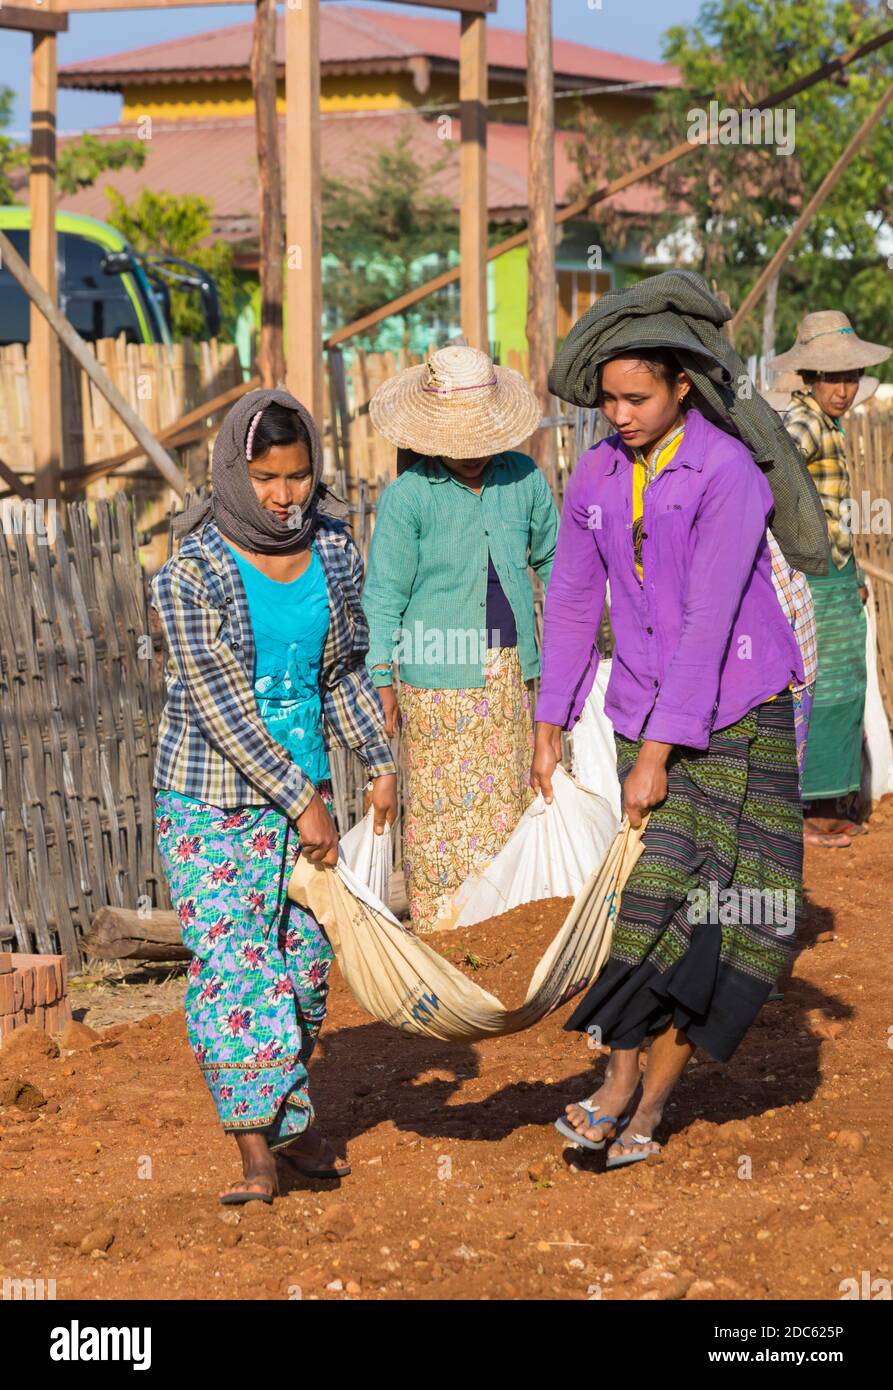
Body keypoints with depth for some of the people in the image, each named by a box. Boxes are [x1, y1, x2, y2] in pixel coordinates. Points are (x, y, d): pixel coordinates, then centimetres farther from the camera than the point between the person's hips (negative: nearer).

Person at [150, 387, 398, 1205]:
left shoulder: (334, 552, 0)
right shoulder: (191, 574, -16)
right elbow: (220, 705, -17)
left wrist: (379, 760, 6)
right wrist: (300, 802, -17)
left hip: (303, 785, 5)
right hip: (211, 799, -5)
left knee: (305, 961, 9)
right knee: (230, 961, -10)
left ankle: (291, 1115, 26)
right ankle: (255, 1147, -9)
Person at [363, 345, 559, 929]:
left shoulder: (524, 478, 1)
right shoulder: (407, 497, -10)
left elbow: (552, 558, 17)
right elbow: (384, 596, -6)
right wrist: (383, 683, -10)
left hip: (511, 675, 4)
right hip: (439, 680, -4)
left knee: (508, 802, 11)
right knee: (442, 811, 0)